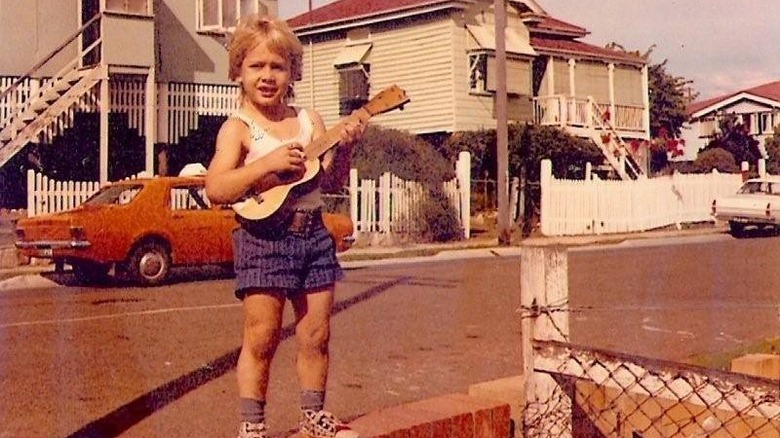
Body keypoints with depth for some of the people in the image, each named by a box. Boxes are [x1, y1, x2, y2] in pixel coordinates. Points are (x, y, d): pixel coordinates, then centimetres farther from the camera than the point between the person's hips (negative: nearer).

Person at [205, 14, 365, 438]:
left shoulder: (309, 121, 10)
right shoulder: (238, 128, -5)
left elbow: (334, 178, 10)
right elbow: (215, 189, -16)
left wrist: (344, 147, -7)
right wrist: (268, 163, -23)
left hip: (313, 233, 5)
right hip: (264, 237, -5)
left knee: (316, 334, 10)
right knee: (261, 337, -2)